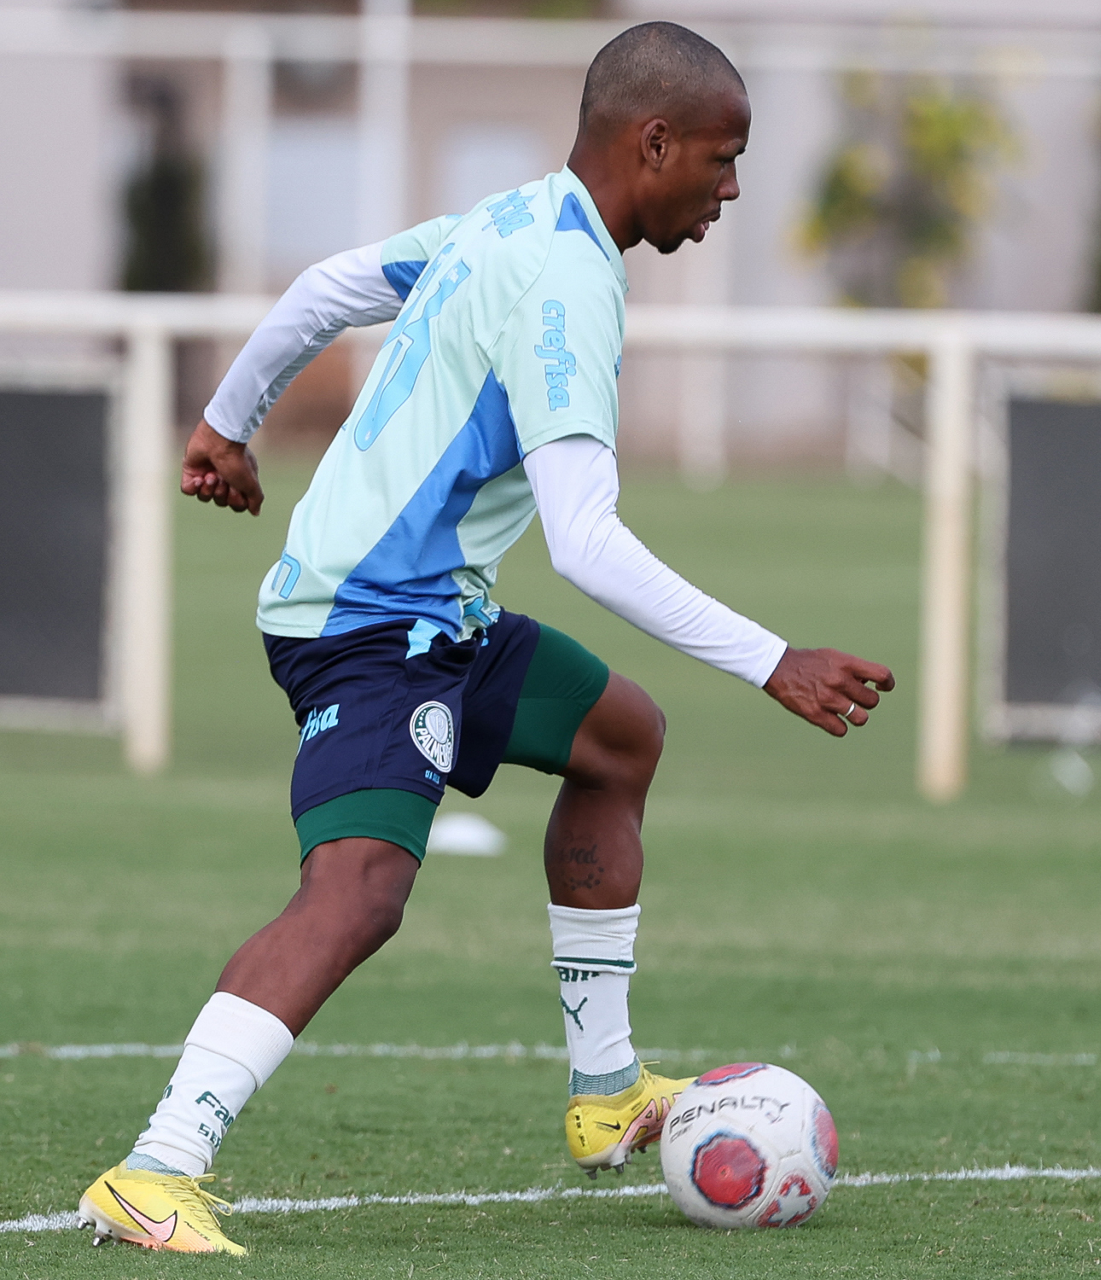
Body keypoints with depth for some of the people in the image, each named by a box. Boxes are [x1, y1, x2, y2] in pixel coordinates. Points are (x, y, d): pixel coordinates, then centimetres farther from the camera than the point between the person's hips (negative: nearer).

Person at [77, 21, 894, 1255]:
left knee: (619, 738, 27)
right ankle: (156, 1174, -39)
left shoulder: (510, 226, 10)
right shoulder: (566, 286, -21)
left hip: (435, 614, 11)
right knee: (358, 888, -28)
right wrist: (773, 665, -27)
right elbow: (586, 543, -28)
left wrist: (228, 423, 42)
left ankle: (605, 1093, 33)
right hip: (373, 621, -11)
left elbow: (325, 287, 26)